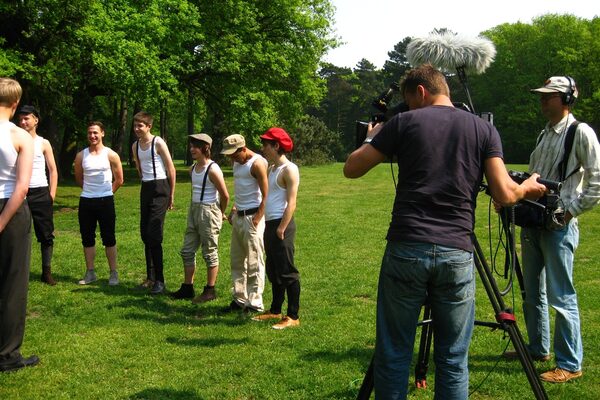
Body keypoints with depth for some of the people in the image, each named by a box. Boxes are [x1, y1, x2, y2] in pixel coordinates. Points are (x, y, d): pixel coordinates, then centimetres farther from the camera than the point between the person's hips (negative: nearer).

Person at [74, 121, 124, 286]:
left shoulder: (111, 155, -3)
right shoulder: (81, 156, 3)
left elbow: (119, 180, 5)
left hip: (105, 201, -3)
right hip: (86, 201, 3)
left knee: (108, 238, 1)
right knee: (87, 238, 7)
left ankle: (114, 273, 8)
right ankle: (90, 273, 17)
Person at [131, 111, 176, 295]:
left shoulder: (158, 143, -10)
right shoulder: (135, 146, 10)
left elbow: (171, 169, -8)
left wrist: (171, 195, -7)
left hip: (160, 188, -7)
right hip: (145, 189, 7)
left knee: (154, 235, -13)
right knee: (145, 234, 9)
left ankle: (159, 281, -8)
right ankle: (150, 277, 19)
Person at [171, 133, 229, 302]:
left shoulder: (213, 170, -16)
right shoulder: (193, 169, 8)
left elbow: (225, 195, -13)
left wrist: (220, 214, 0)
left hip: (208, 212, -8)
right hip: (194, 210, 8)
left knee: (210, 253, 2)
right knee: (187, 251, 11)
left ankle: (210, 291, 12)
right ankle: (187, 288, 22)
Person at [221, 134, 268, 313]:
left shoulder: (257, 163, -13)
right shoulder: (237, 163, 14)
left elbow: (266, 195, -17)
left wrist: (257, 219, -20)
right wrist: (234, 208, 13)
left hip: (252, 217, -9)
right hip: (238, 216, 9)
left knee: (254, 263, -4)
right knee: (237, 261, 13)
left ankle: (255, 304, 2)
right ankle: (239, 299, 22)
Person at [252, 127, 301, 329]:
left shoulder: (289, 169, -11)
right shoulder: (271, 168, 17)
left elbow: (291, 203, -17)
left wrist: (281, 228, -22)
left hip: (281, 225, -10)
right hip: (269, 224, 10)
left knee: (287, 272, -6)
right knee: (273, 271, 16)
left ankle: (293, 316, -1)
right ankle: (275, 311, 26)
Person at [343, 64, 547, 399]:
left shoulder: (404, 123, 4)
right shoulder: (484, 129, 9)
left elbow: (351, 168, 7)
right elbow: (504, 194, 0)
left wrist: (372, 139, 26)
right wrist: (529, 189, 21)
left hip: (406, 250, -1)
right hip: (457, 255, 2)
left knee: (393, 356, 8)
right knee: (454, 361, 11)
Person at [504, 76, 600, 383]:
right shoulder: (544, 134, 17)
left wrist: (572, 210, -15)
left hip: (559, 226, -9)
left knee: (561, 297, -6)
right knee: (532, 293, 16)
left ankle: (570, 365, 2)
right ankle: (538, 349, 31)